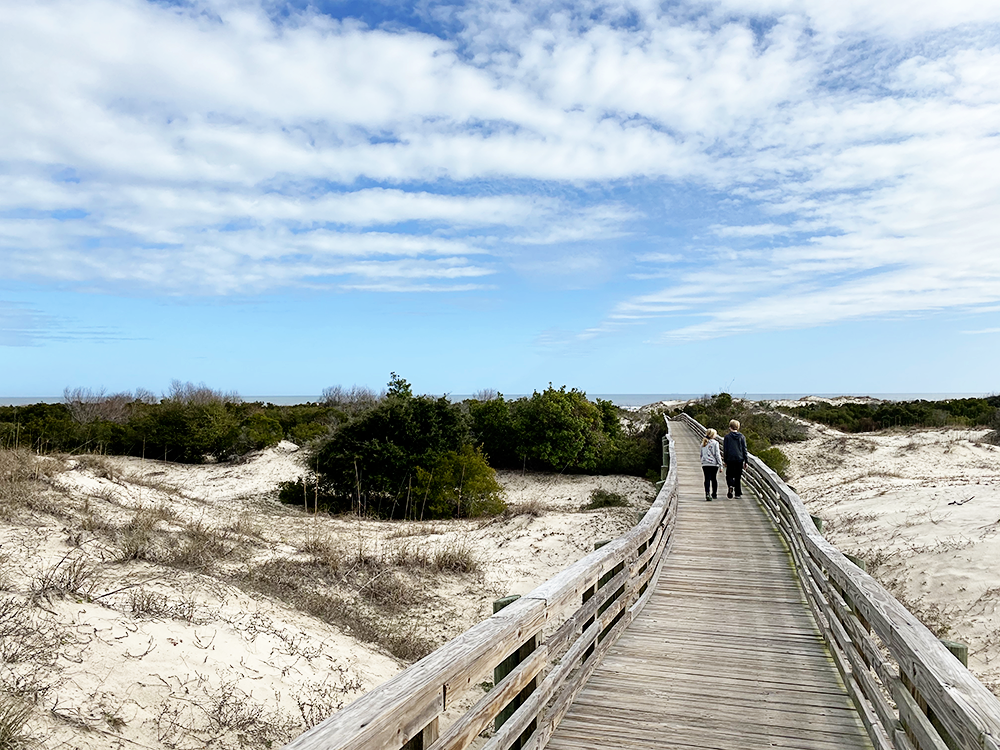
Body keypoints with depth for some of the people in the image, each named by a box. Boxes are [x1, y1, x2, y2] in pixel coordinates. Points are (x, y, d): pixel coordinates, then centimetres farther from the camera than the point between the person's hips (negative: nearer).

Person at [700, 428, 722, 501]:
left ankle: (707, 494, -14)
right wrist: (720, 464, -5)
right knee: (714, 479, 12)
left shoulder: (703, 443, 10)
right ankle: (714, 494, 23)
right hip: (713, 463, -3)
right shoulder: (715, 443, -6)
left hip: (705, 464, 3)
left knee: (707, 479, 0)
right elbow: (717, 454, -9)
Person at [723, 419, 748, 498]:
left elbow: (725, 449, -1)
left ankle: (730, 486, -20)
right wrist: (745, 461, 8)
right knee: (738, 476, 9)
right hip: (739, 459, 2)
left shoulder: (727, 436, -2)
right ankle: (738, 493, 9)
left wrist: (725, 460, 6)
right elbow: (744, 449, 4)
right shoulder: (742, 436, 4)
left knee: (729, 475, 9)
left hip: (730, 459, -2)